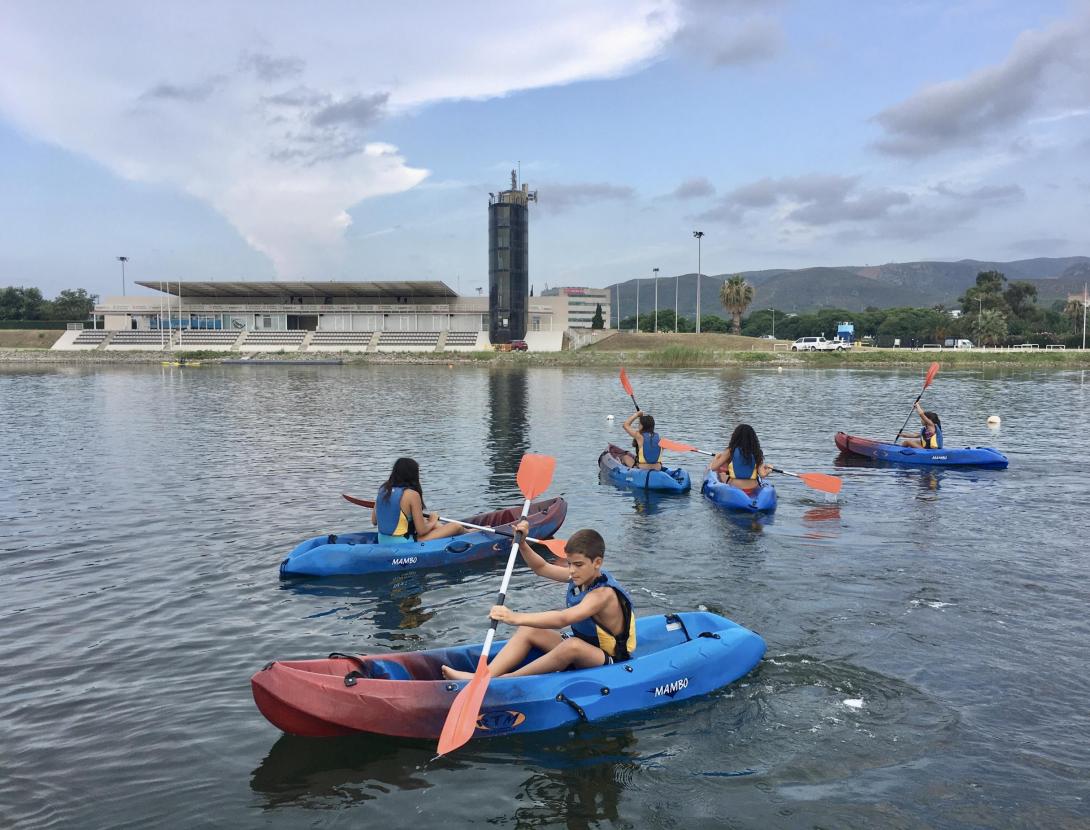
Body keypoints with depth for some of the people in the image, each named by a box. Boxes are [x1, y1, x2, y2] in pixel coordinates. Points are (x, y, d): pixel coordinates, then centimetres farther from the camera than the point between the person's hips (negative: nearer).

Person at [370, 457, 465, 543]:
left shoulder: (383, 490, 1)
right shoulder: (412, 494, -19)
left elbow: (374, 521, 9)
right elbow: (421, 531, -16)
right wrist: (432, 522, 6)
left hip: (382, 543, 8)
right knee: (456, 527, 0)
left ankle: (465, 531, 45)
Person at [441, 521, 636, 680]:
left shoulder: (603, 594, -29)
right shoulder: (582, 575, -2)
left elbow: (562, 619, -43)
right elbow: (541, 568, 10)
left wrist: (516, 618, -53)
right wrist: (522, 543, -7)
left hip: (610, 660, -9)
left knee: (573, 645, -39)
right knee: (528, 631, -3)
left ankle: (507, 679, -28)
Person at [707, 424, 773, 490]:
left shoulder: (730, 451, -11)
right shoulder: (756, 453, -7)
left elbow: (713, 467, -10)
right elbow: (762, 475, -11)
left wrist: (716, 457, 12)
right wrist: (768, 470, 12)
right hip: (753, 489, 2)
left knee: (720, 470, 25)